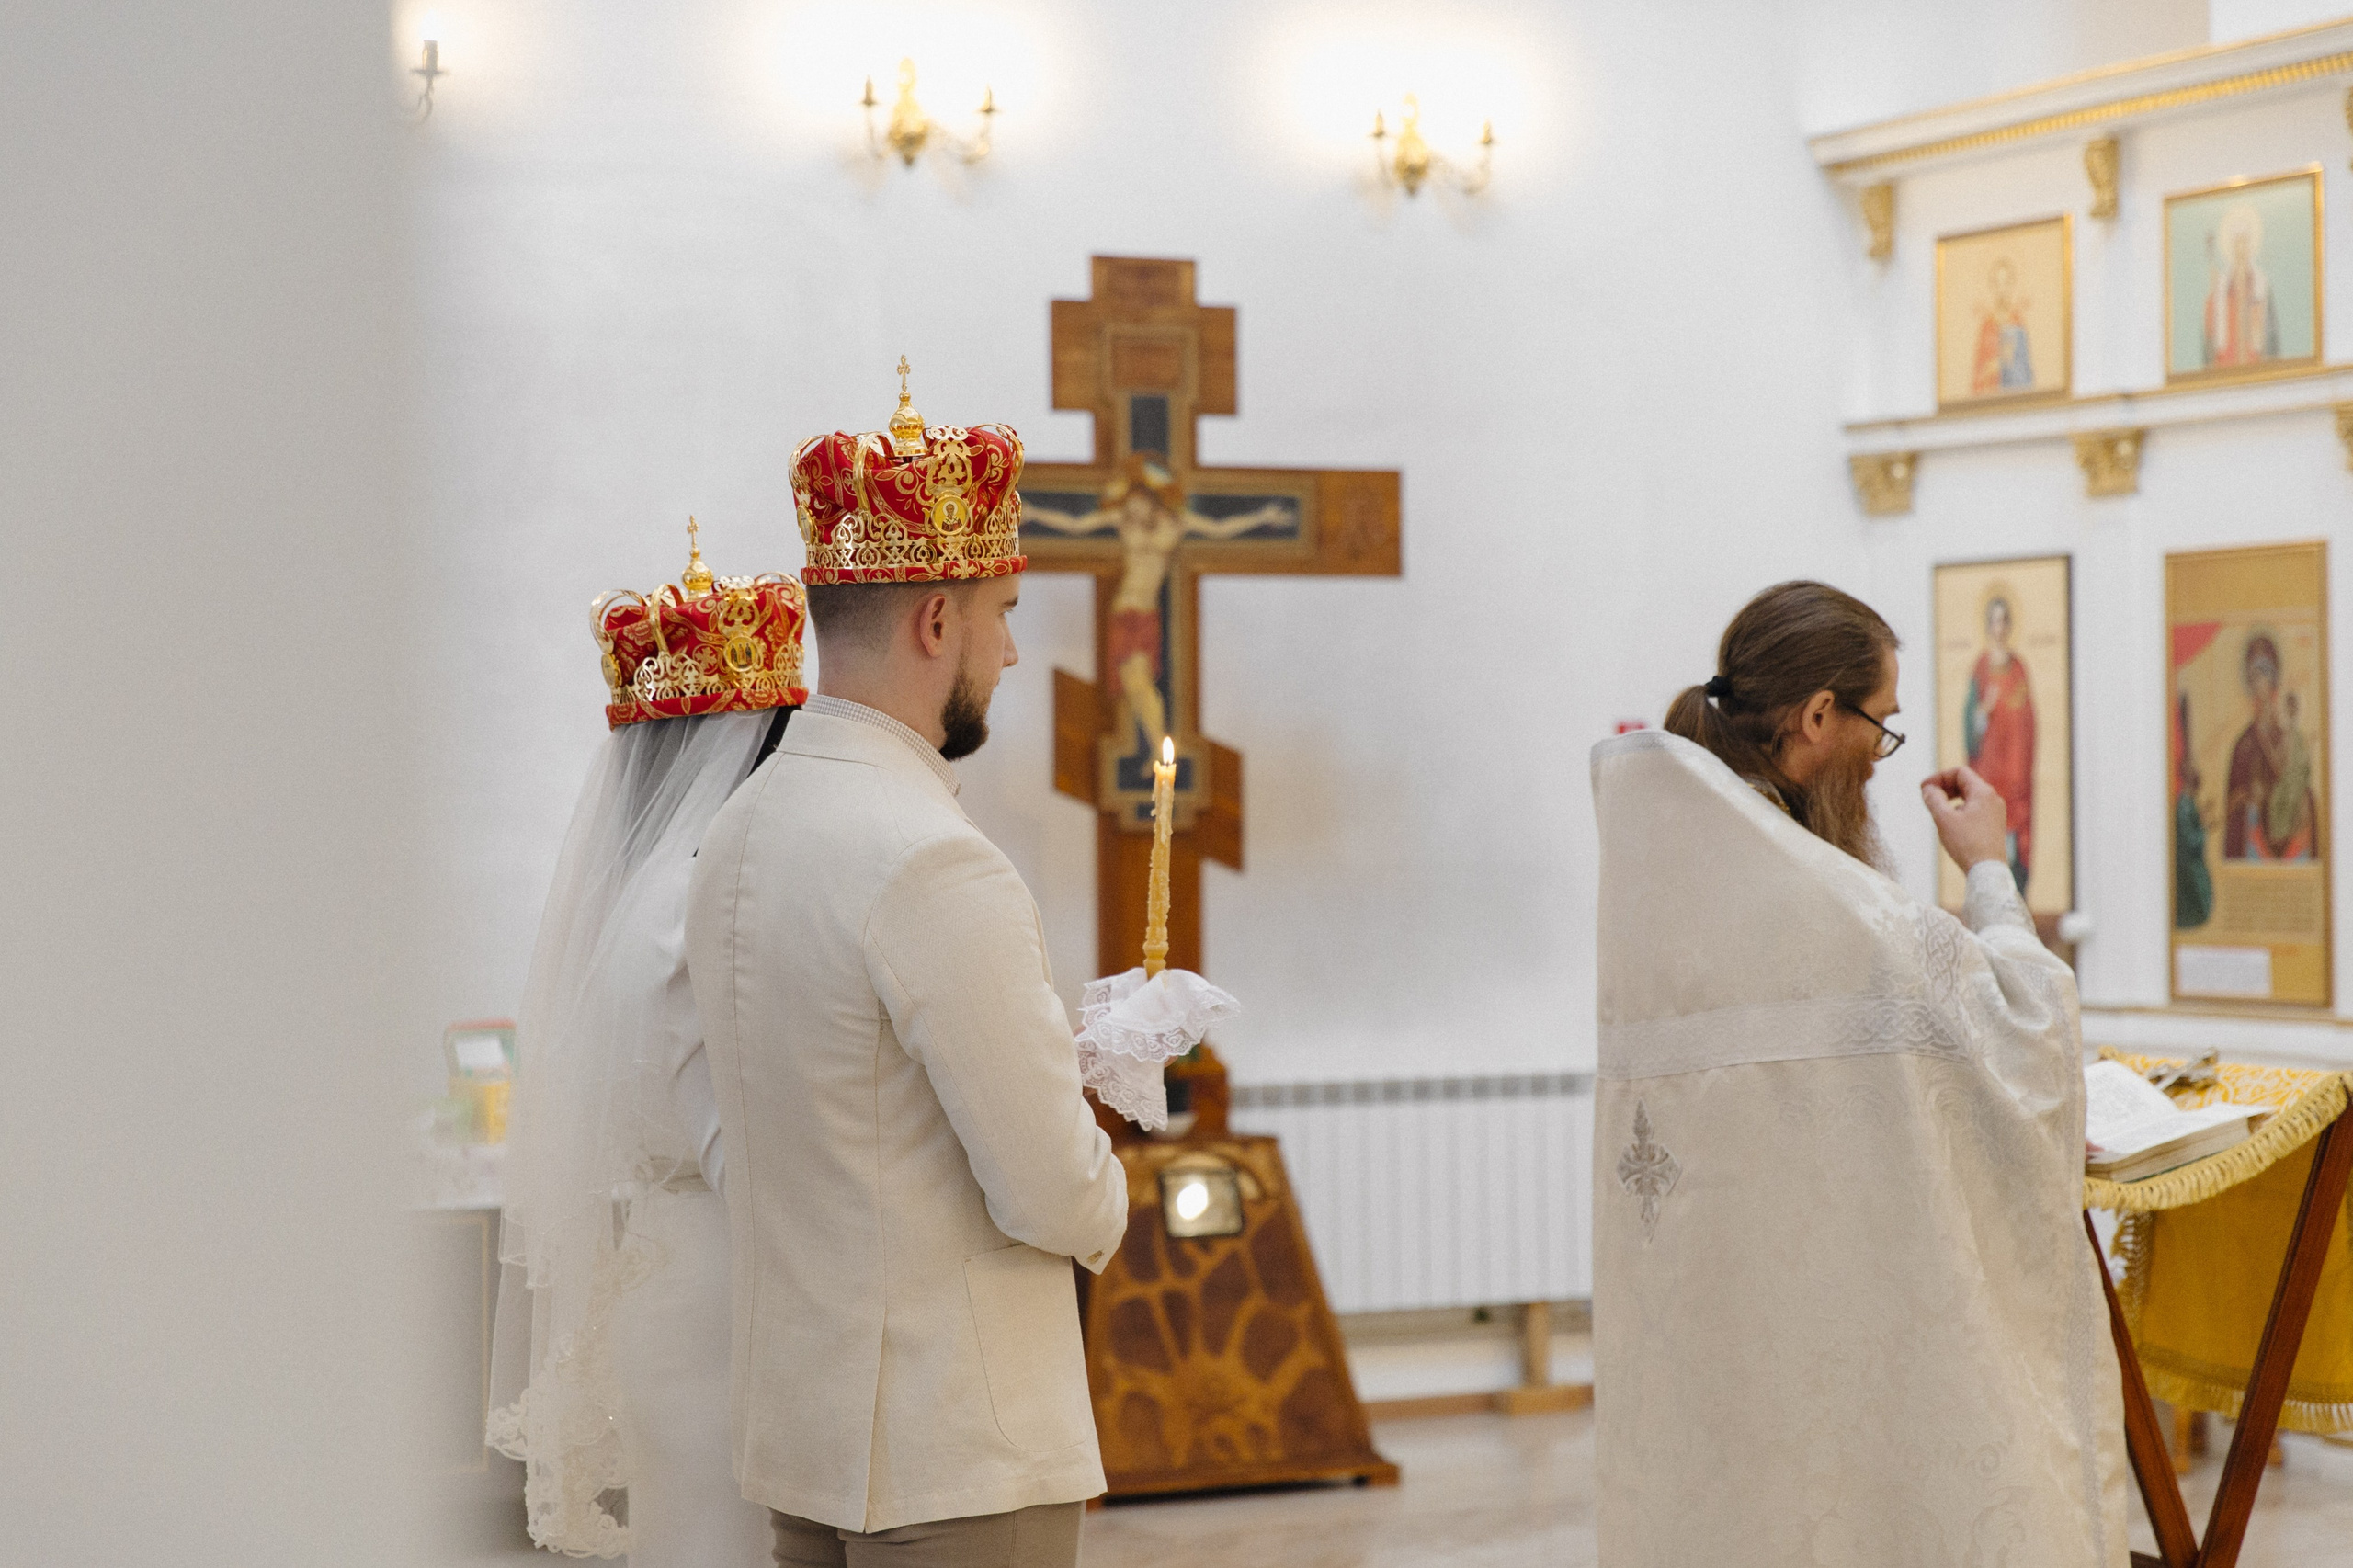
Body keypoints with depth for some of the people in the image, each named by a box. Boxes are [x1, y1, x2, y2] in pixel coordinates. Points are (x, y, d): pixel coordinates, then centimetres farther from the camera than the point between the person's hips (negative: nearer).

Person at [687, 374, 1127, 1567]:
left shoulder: (734, 837, 7)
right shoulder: (933, 864, -21)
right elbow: (1054, 1198, -20)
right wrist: (1103, 1201, 2)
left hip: (800, 1434, 9)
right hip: (957, 1456, -9)